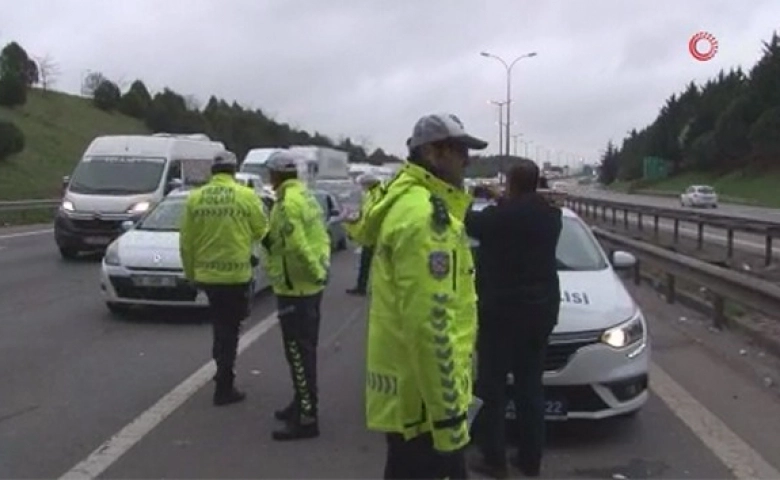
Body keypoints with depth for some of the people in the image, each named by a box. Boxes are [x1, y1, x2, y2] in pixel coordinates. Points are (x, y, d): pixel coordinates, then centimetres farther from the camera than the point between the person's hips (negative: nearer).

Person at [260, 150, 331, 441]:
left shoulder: (287, 203, -19)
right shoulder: (306, 196, 13)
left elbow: (298, 246, -26)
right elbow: (321, 238, 16)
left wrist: (316, 273, -18)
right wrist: (319, 271, 14)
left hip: (295, 288, -10)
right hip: (309, 285, 10)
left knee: (298, 353, -6)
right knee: (304, 350, 18)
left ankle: (307, 418, -3)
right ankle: (302, 404, 29)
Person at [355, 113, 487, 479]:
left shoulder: (408, 202, 15)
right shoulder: (426, 214, -20)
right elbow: (428, 323, -26)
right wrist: (447, 412, -23)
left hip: (409, 390, 11)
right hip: (420, 398, -10)